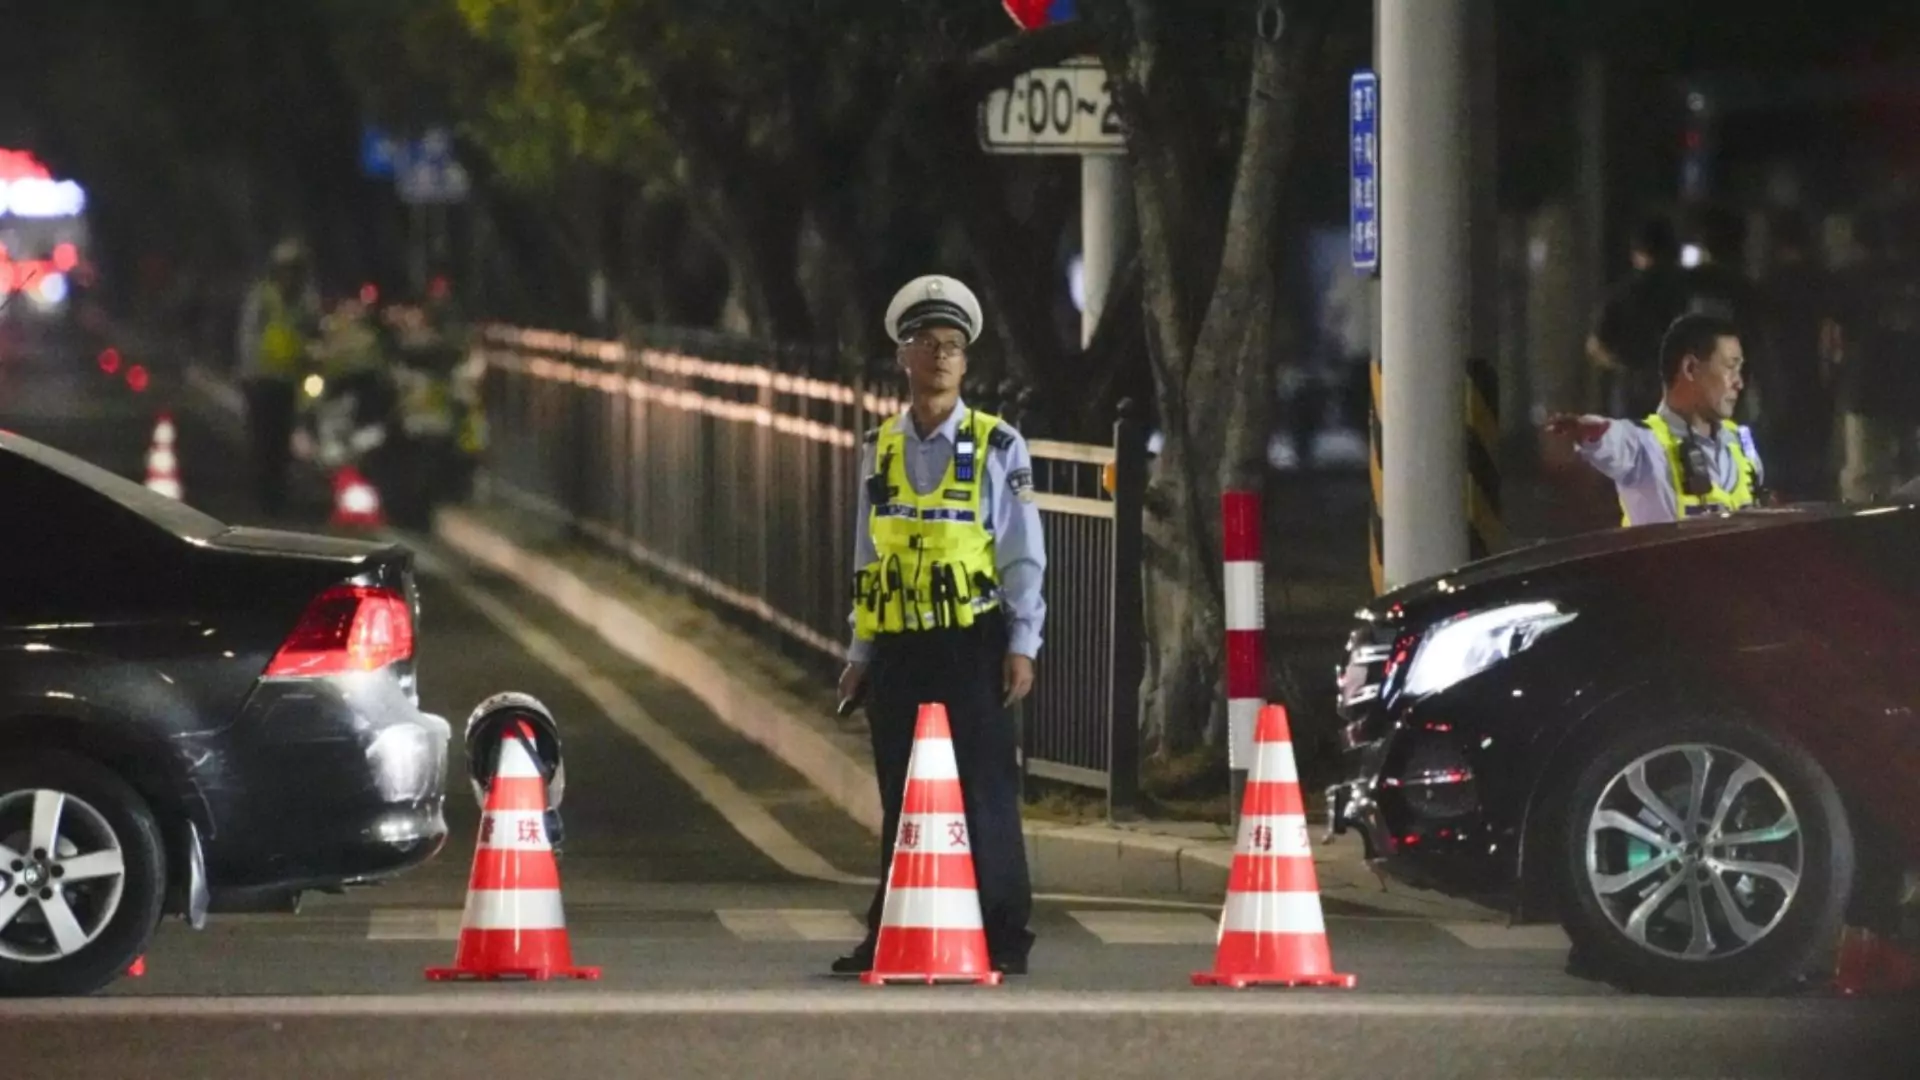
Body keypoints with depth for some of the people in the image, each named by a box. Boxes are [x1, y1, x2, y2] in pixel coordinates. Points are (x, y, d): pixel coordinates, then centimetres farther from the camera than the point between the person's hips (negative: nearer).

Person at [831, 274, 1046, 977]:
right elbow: (868, 557, 16)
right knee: (900, 799, 7)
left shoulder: (996, 447, 1)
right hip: (898, 650, 4)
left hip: (971, 646, -4)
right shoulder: (880, 450, 11)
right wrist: (860, 653, 13)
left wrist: (1021, 646, -8)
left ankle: (1002, 939, -1)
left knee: (985, 794, -4)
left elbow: (1023, 556, -1)